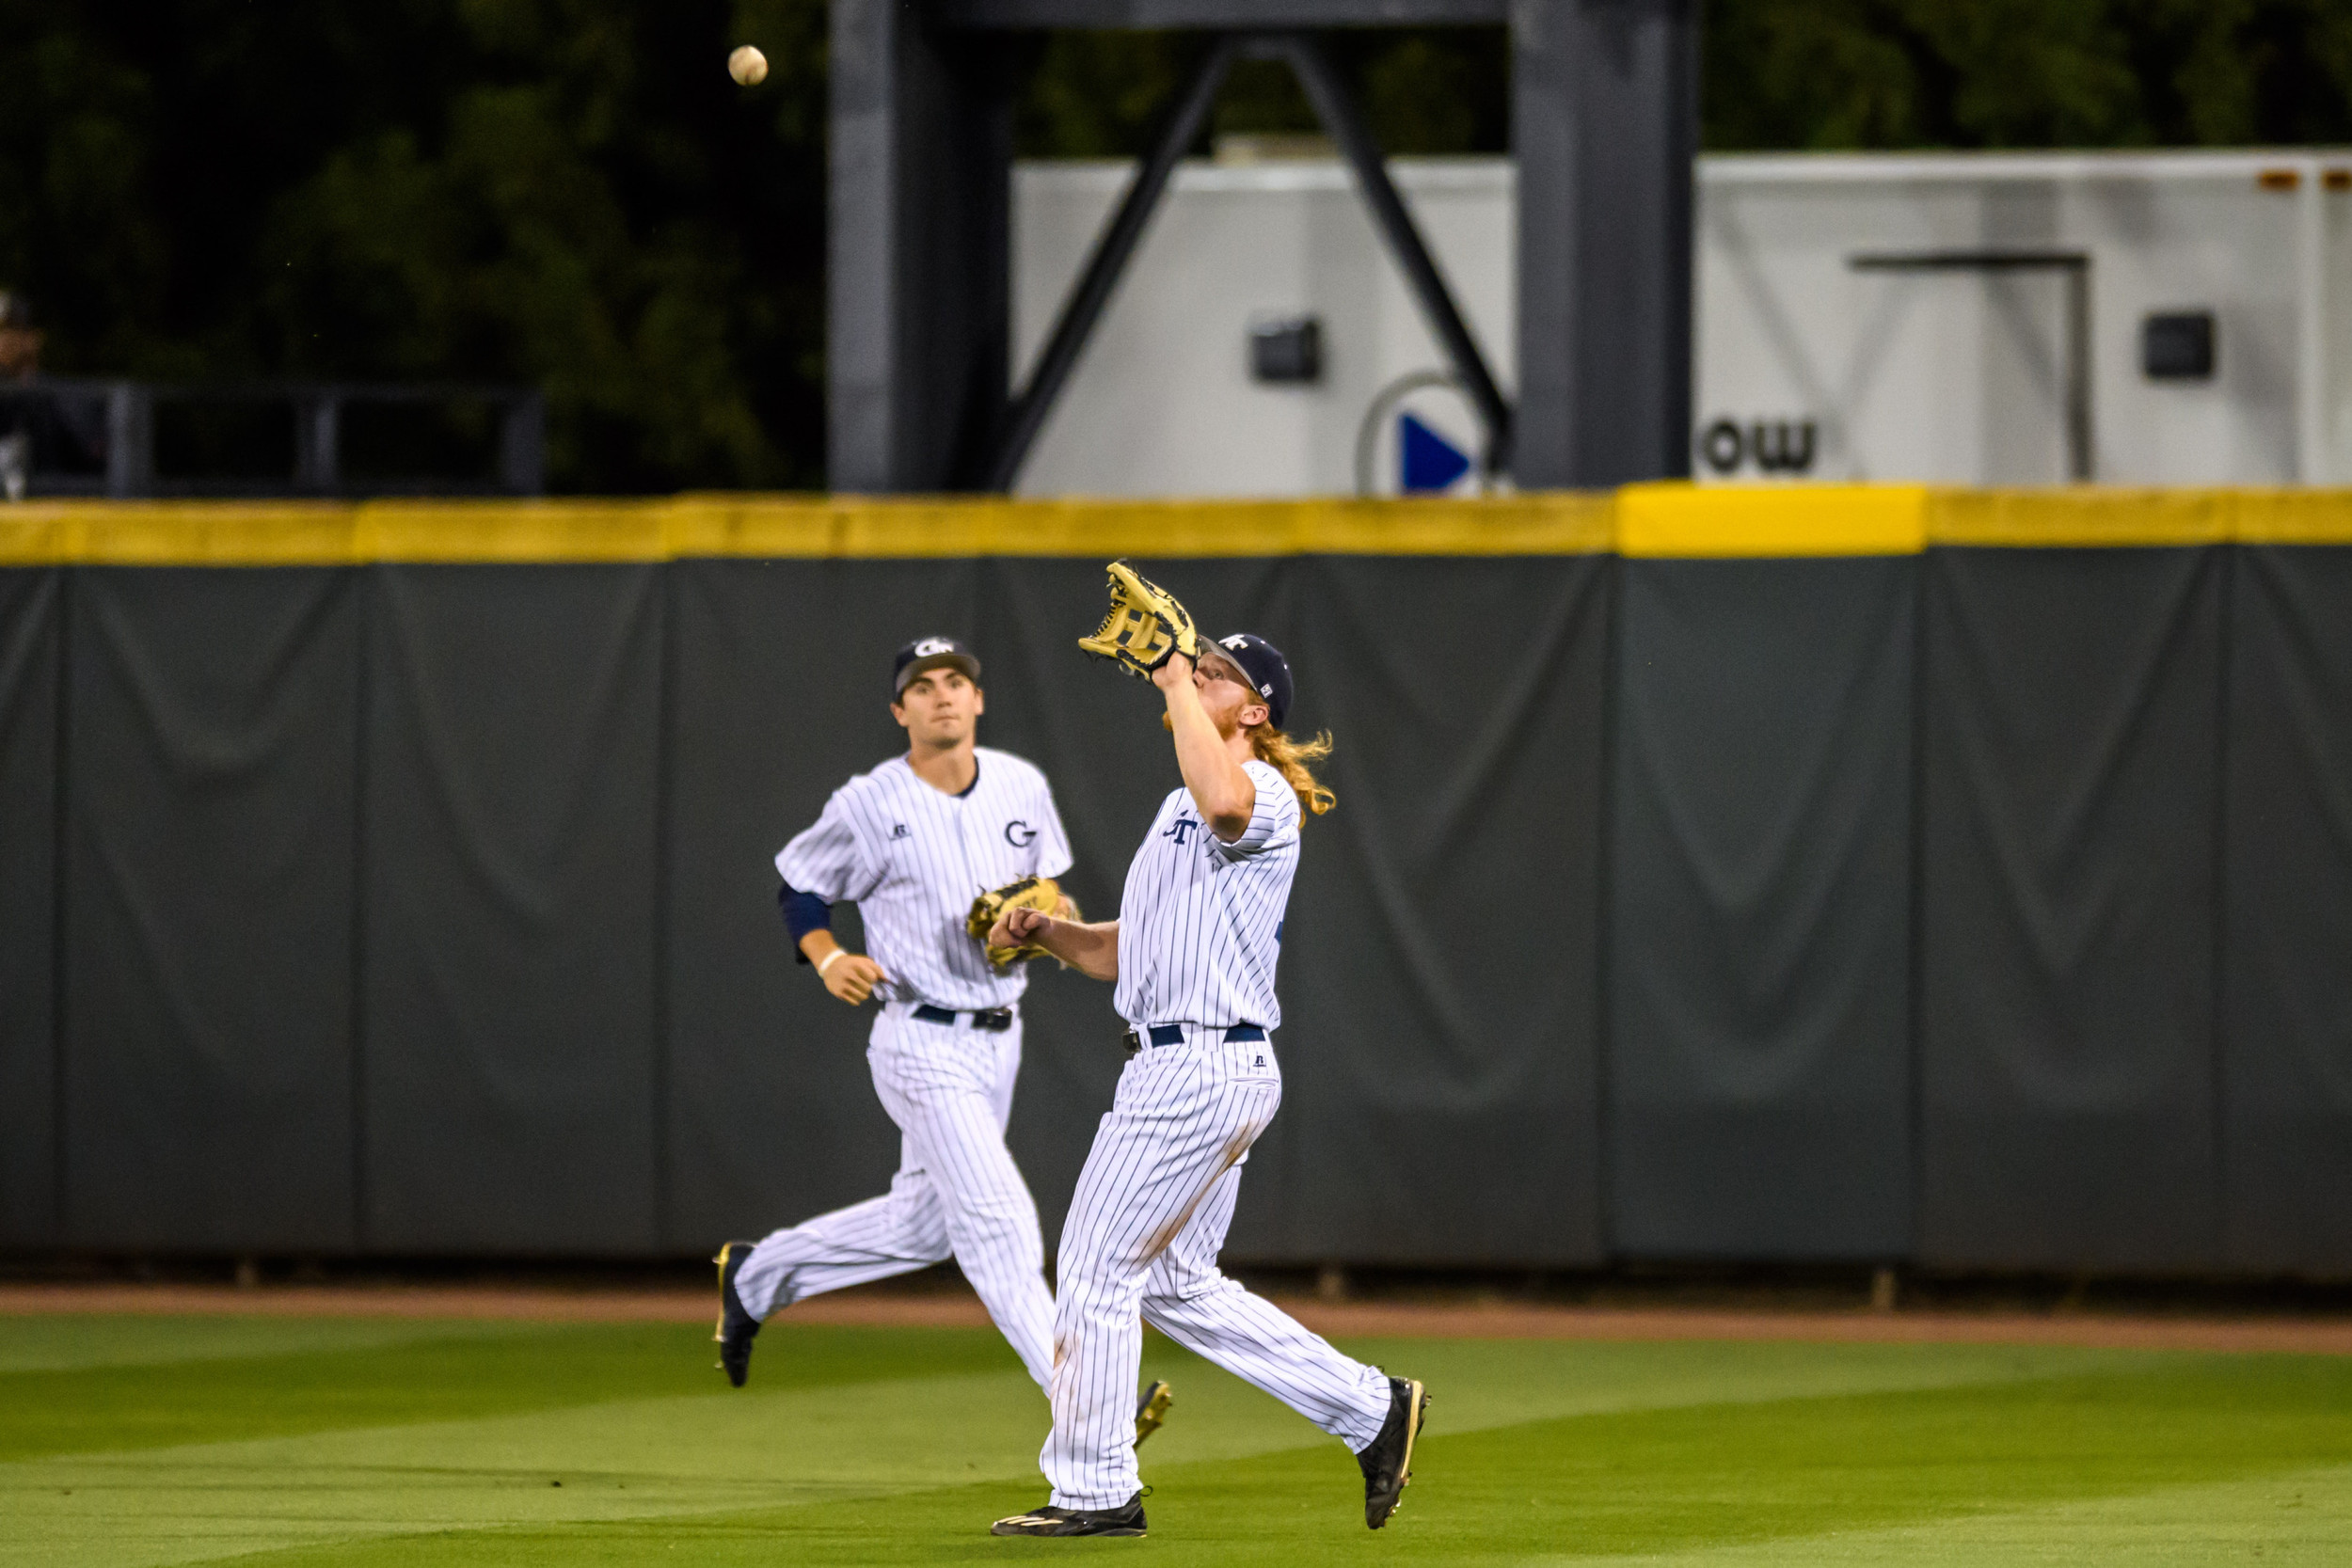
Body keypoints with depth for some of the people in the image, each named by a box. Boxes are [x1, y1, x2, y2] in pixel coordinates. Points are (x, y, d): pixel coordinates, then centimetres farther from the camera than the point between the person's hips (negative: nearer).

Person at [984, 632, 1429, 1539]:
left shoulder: (1266, 793, -11)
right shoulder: (1181, 808, 22)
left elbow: (1224, 799, -39)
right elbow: (1121, 953, 25)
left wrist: (1176, 682, -28)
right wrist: (1045, 931, 6)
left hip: (1202, 1070, -11)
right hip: (1179, 1068, 11)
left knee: (1097, 1269, -5)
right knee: (1176, 1287, 15)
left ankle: (1095, 1491, 3)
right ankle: (1371, 1410, 17)